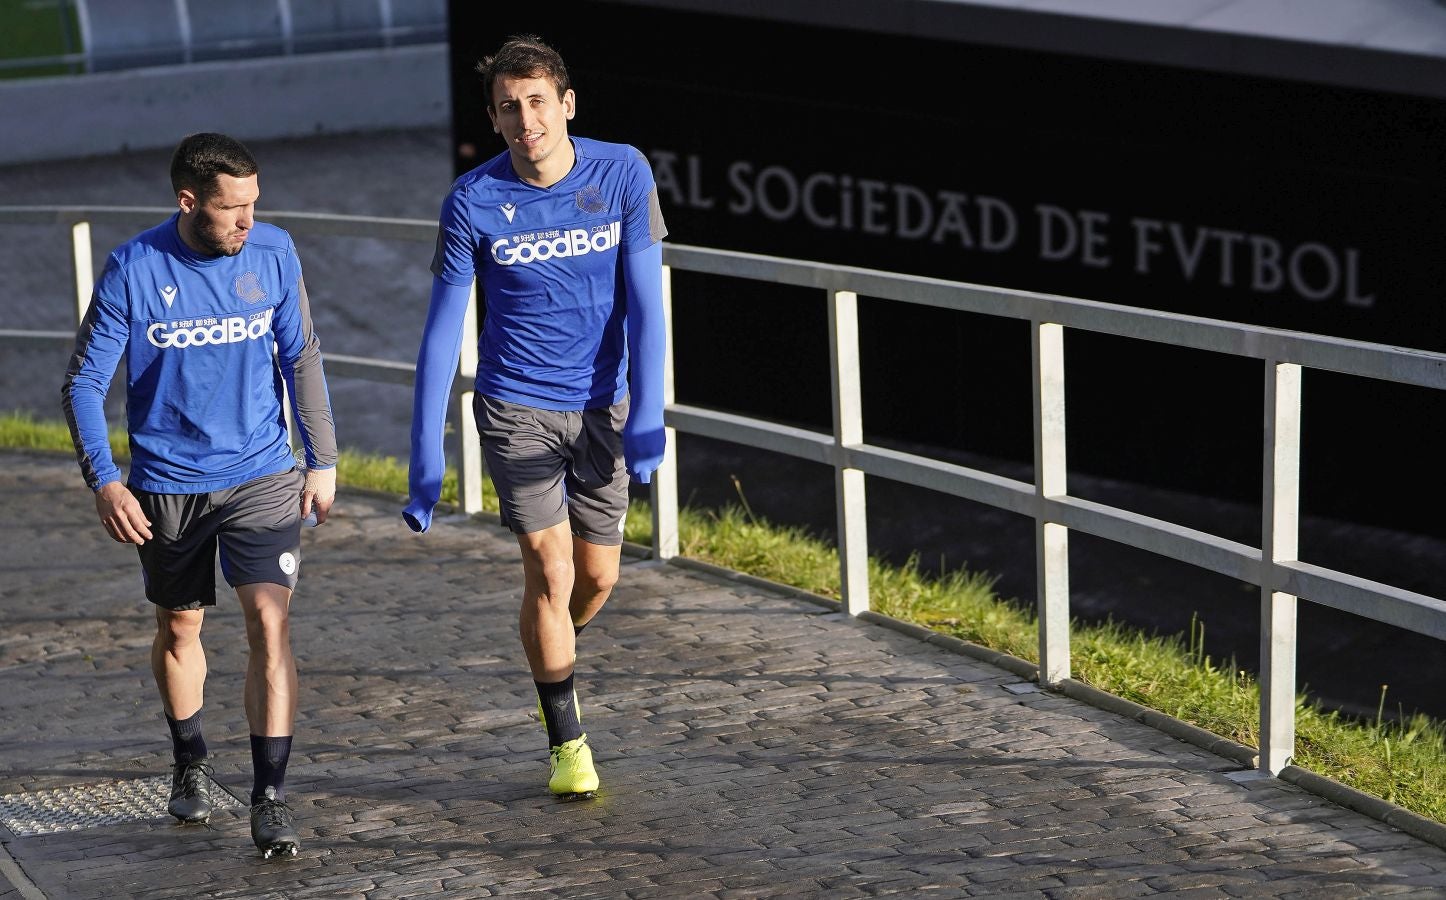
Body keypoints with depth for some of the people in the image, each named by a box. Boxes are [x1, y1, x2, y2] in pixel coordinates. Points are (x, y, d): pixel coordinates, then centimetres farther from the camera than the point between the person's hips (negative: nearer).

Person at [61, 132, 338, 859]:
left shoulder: (274, 253, -7)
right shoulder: (132, 270, -13)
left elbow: (301, 358, 6)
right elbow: (83, 382, -7)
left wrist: (322, 460, 6)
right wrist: (102, 479, -18)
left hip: (263, 476, 0)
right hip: (166, 484, 0)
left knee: (270, 622, -14)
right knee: (178, 628, 15)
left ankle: (270, 796, -11)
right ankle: (189, 760, 40)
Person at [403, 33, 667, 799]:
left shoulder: (623, 174, -9)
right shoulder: (473, 202, -11)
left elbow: (645, 301, -10)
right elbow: (442, 328, -6)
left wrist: (646, 415, -21)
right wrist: (425, 458, -10)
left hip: (601, 406, 2)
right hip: (516, 406, -2)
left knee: (598, 576, 9)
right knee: (549, 570, -8)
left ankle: (553, 659, 42)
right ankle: (567, 741, 7)